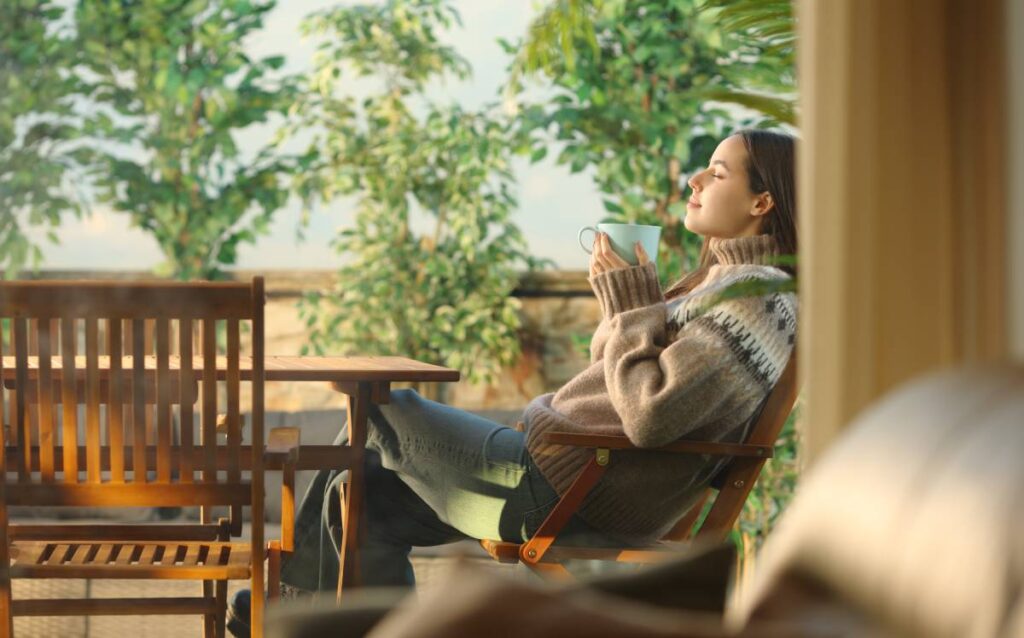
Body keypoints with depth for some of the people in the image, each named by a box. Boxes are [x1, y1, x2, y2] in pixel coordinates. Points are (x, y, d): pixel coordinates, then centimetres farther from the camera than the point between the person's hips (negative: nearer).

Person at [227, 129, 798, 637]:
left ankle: (301, 591, 20)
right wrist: (626, 296, 7)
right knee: (362, 493, 10)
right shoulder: (725, 283, 15)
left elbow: (649, 414, -27)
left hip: (567, 493, -10)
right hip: (564, 478, 10)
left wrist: (631, 306, -17)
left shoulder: (753, 303, -17)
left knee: (381, 412, 5)